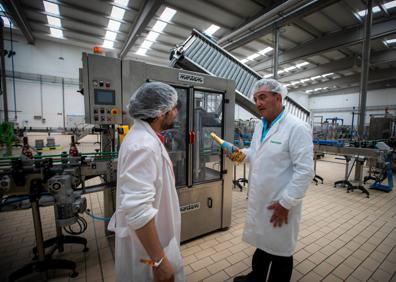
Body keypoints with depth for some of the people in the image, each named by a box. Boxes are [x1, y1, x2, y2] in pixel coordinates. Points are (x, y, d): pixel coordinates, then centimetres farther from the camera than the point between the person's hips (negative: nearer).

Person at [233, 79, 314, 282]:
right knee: (262, 242, 26)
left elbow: (305, 171, -21)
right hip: (259, 200, 7)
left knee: (280, 249, 16)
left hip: (280, 204, -7)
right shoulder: (259, 125, 6)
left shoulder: (297, 128, -18)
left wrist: (285, 204, -19)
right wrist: (242, 153, -2)